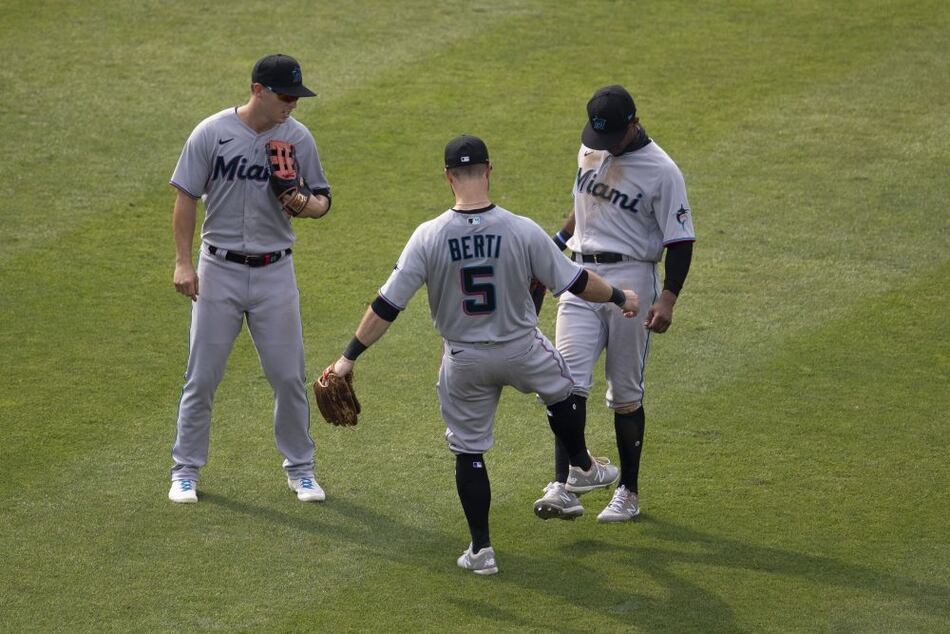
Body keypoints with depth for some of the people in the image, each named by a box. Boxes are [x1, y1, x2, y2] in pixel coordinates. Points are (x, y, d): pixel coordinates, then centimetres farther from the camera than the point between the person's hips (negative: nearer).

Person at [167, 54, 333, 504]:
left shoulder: (298, 138, -2)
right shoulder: (212, 133, -8)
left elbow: (322, 200, 6)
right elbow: (186, 198, -3)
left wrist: (304, 205, -18)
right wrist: (183, 262, -9)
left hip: (275, 273, 2)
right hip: (219, 269, -2)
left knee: (289, 376, 5)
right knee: (202, 376, 4)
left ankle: (299, 468, 21)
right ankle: (185, 469, 17)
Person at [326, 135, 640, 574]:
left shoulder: (428, 237, -18)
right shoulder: (523, 231, -19)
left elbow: (387, 306, -16)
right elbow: (575, 282, -8)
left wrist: (349, 357, -9)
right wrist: (620, 298, 11)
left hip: (464, 363, 0)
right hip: (522, 352, 0)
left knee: (468, 450, 14)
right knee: (561, 390, 32)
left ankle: (481, 550, 17)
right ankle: (583, 470, 50)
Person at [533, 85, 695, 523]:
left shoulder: (661, 171, -11)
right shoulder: (590, 150, 9)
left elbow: (680, 241, -10)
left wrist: (667, 298, -20)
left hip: (630, 281, -5)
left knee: (625, 395, 3)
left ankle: (628, 493, 16)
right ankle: (562, 490, -18)